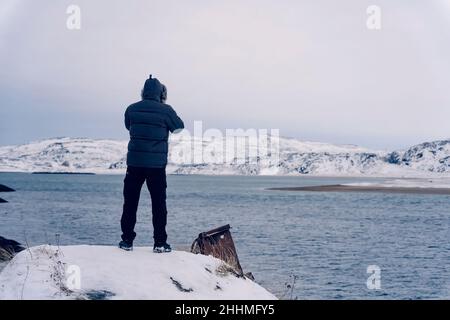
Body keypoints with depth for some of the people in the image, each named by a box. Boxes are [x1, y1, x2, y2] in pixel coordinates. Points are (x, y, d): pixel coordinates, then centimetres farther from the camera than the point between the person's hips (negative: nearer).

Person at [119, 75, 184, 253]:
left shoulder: (132, 109, 2)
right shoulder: (165, 110, -8)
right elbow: (179, 127, 7)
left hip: (134, 162, 2)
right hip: (157, 164, -2)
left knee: (130, 202, 10)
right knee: (159, 203, 6)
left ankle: (127, 240, 11)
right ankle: (160, 243, 5)